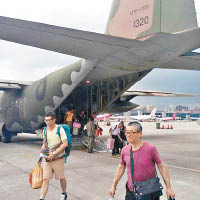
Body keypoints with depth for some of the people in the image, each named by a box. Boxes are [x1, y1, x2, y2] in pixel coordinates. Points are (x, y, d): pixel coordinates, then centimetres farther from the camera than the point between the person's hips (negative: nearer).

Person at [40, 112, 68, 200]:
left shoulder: (59, 129, -12)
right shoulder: (45, 130, 6)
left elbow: (65, 144, -18)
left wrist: (54, 154, -21)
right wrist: (42, 150, 1)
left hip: (58, 158, -4)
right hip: (47, 158, 4)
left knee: (61, 177, 13)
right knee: (45, 179, -1)